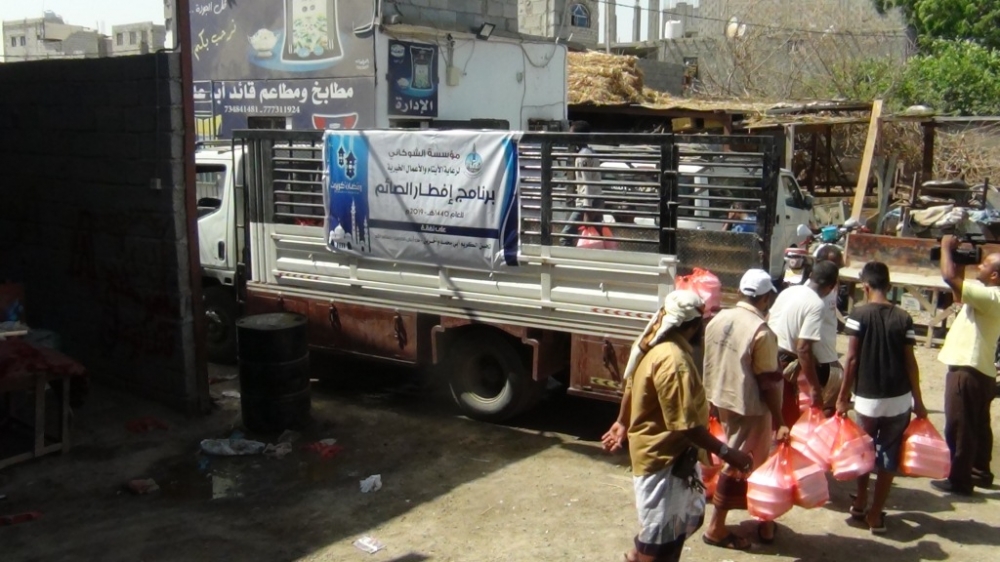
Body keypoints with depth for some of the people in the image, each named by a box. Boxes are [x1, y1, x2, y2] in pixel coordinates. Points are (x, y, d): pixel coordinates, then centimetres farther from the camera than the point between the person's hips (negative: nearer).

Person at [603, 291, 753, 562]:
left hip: (670, 453, 10)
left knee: (690, 515, 24)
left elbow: (632, 388, 18)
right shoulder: (673, 361, -27)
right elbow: (686, 424, -28)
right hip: (663, 458, -10)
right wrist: (726, 452, -23)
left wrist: (623, 422, 32)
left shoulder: (654, 346, 4)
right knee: (662, 536, 4)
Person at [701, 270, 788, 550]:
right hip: (749, 407, -8)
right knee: (738, 464, 4)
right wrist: (780, 421, -11)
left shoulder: (718, 320, 0)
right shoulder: (761, 332, -21)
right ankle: (716, 527, 11)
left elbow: (709, 364, 9)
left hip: (722, 400, 8)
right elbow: (769, 382, -18)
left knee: (748, 459, 21)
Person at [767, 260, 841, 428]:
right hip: (782, 364, -8)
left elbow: (766, 321, 16)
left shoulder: (789, 290, 8)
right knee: (787, 421, 5)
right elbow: (803, 349, -21)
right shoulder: (817, 305, -15)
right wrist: (815, 387, -17)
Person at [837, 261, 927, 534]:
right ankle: (875, 514, 14)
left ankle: (860, 504, 30)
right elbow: (910, 362, -1)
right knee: (889, 456, 12)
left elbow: (852, 359, -10)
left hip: (868, 397, -1)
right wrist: (918, 401, 8)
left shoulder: (859, 314, -9)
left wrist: (843, 396, -3)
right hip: (899, 399, 1)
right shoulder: (903, 317, -2)